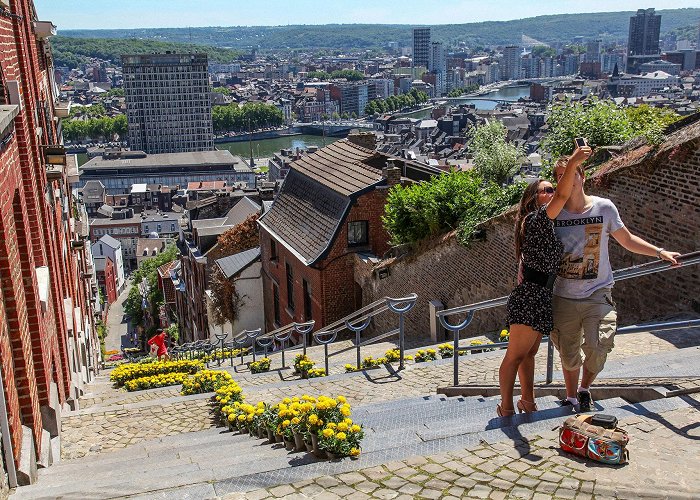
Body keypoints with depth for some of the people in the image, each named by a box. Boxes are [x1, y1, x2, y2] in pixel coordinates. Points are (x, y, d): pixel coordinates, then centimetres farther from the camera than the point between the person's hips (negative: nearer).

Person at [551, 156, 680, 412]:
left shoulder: (604, 207, -2)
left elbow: (627, 240, 11)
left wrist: (660, 252, 5)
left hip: (597, 294, -1)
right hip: (563, 297, 1)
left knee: (597, 347, -16)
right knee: (568, 353, 11)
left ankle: (584, 389, 14)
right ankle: (571, 398, 36)